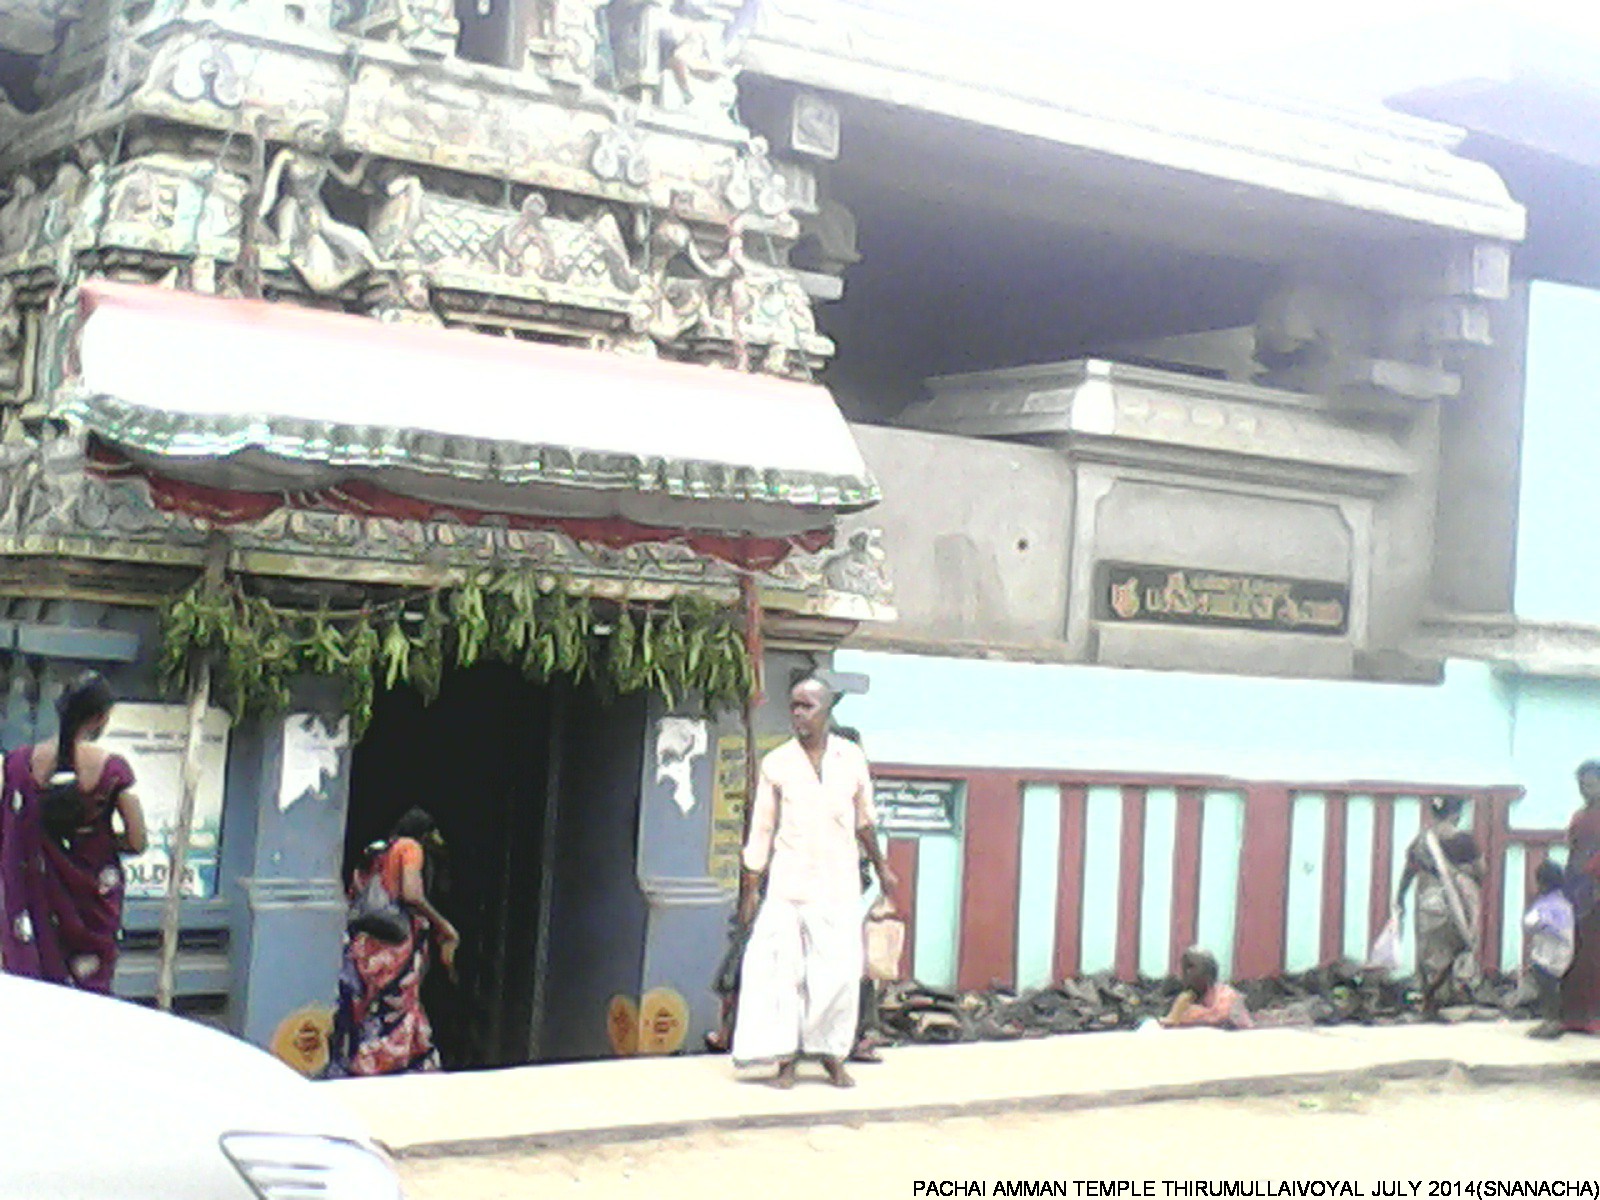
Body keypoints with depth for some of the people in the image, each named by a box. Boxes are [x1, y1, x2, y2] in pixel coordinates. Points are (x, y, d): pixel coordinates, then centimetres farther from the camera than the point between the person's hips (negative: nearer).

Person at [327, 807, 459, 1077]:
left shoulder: (374, 852, 20)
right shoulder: (410, 847, -1)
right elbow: (411, 895, -15)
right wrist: (444, 928, -8)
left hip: (360, 946, 7)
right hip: (395, 948, -7)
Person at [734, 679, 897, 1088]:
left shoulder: (852, 759, 5)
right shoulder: (776, 764, 2)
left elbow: (865, 819, 20)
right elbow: (761, 828, 6)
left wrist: (880, 866, 28)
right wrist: (750, 888, 4)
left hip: (839, 885, 1)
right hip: (788, 882, -1)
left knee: (840, 971, -2)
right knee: (784, 969, -5)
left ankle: (832, 1054, 10)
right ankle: (785, 1057, 2)